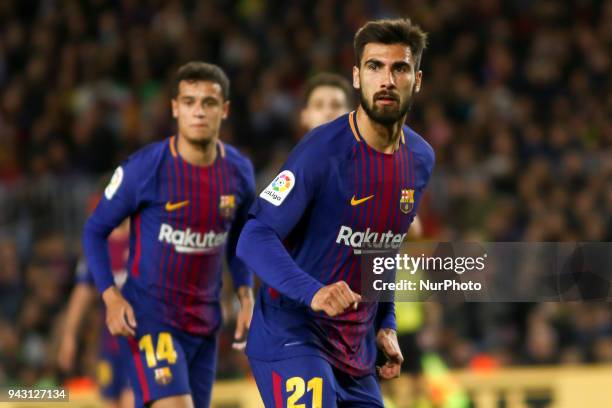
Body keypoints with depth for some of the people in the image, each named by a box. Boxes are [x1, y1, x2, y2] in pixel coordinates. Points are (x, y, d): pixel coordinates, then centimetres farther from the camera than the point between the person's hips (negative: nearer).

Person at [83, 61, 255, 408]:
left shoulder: (238, 171, 1)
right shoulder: (145, 168, -13)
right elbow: (95, 231, -3)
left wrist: (246, 295, 3)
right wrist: (111, 296, -15)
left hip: (205, 322, 6)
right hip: (148, 315, -6)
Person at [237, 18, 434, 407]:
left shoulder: (421, 159, 6)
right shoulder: (323, 150, -17)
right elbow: (255, 238, -22)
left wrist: (386, 324, 15)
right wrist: (312, 292, -37)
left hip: (356, 352, 8)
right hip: (290, 337, -8)